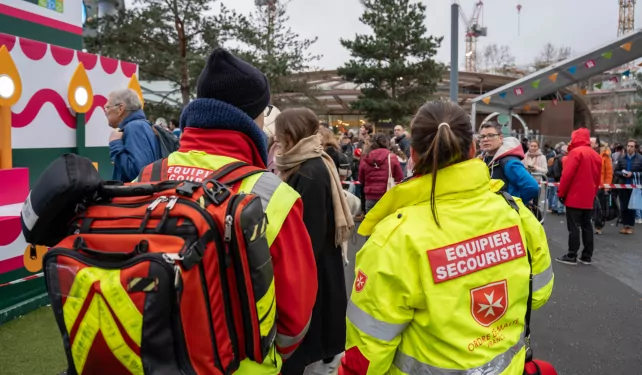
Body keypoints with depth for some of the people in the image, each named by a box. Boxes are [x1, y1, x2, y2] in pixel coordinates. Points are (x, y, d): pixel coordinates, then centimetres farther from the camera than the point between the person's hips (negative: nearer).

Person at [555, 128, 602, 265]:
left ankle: (572, 256, -1)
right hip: (588, 198, 7)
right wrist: (593, 193, 21)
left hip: (574, 197, -7)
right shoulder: (596, 155, 11)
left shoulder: (576, 152, -12)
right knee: (587, 226, 11)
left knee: (574, 227, -4)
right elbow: (597, 178, 14)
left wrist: (561, 193, -9)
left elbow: (567, 174, -17)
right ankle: (587, 256, 15)